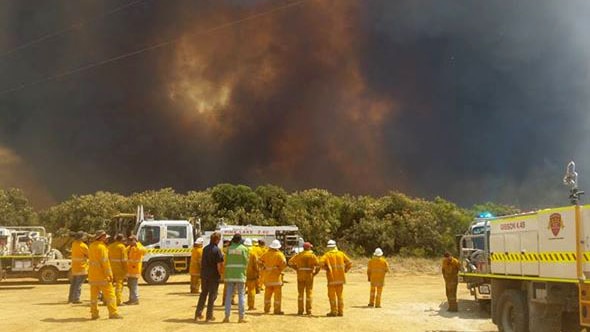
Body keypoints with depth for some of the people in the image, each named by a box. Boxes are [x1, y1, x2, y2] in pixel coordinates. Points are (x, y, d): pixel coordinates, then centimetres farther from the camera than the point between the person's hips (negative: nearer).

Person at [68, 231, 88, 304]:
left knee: (73, 283, 15)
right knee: (78, 284, -3)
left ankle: (70, 298, 22)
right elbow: (89, 254, -9)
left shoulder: (74, 244, 4)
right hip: (81, 267, -7)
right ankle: (76, 299, -2)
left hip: (74, 266, 7)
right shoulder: (83, 246, -18)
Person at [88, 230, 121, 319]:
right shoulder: (101, 247, -16)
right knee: (109, 293, -2)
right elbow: (105, 261, -19)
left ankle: (94, 313, 12)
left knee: (94, 294, 11)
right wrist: (109, 274, -17)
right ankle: (113, 313, -4)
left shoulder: (91, 246, 10)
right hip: (102, 275, -8)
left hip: (92, 275, 8)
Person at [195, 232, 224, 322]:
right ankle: (209, 316, 7)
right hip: (213, 276, -6)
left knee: (203, 294, 17)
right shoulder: (217, 250, -14)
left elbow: (202, 261, 13)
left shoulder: (205, 248, 7)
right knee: (212, 295, 4)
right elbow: (219, 265, -15)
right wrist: (220, 274, -3)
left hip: (204, 275, 6)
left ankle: (198, 314, 17)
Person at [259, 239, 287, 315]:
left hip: (267, 276, 5)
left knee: (267, 293, 14)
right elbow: (284, 263, -23)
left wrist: (264, 268, 11)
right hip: (276, 277, -5)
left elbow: (260, 261, 7)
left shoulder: (266, 254, 5)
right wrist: (280, 269, -9)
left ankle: (266, 309, 22)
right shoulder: (279, 254, -9)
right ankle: (277, 310, 0)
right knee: (277, 294, 1)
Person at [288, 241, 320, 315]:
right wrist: (315, 272, 0)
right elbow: (318, 264, -14)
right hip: (309, 275, -2)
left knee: (300, 293, 10)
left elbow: (290, 262, 3)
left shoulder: (299, 255, 5)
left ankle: (300, 310, 10)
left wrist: (296, 268, 10)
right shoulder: (312, 255, -5)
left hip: (300, 275, 2)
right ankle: (308, 310, 3)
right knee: (309, 292, 4)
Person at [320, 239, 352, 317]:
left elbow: (321, 263, -19)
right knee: (340, 295, 13)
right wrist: (345, 270, 10)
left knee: (332, 295, 3)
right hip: (340, 278, 4)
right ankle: (340, 311, 12)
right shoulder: (341, 254, 6)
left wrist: (326, 268, -2)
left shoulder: (327, 254, -5)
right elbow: (349, 263, 4)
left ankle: (334, 311, 2)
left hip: (332, 278, -4)